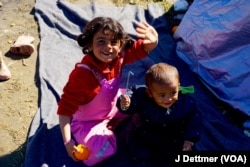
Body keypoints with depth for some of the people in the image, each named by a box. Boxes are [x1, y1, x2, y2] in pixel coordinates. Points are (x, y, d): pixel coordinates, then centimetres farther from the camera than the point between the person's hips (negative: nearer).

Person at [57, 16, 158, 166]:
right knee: (104, 151, -24)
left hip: (113, 107, 6)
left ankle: (112, 124, 9)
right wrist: (67, 142, -33)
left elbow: (141, 49, -13)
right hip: (87, 122, -6)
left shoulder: (118, 57, -20)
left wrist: (153, 40, -40)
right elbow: (65, 109, -30)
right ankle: (106, 132, 8)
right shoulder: (82, 75, -37)